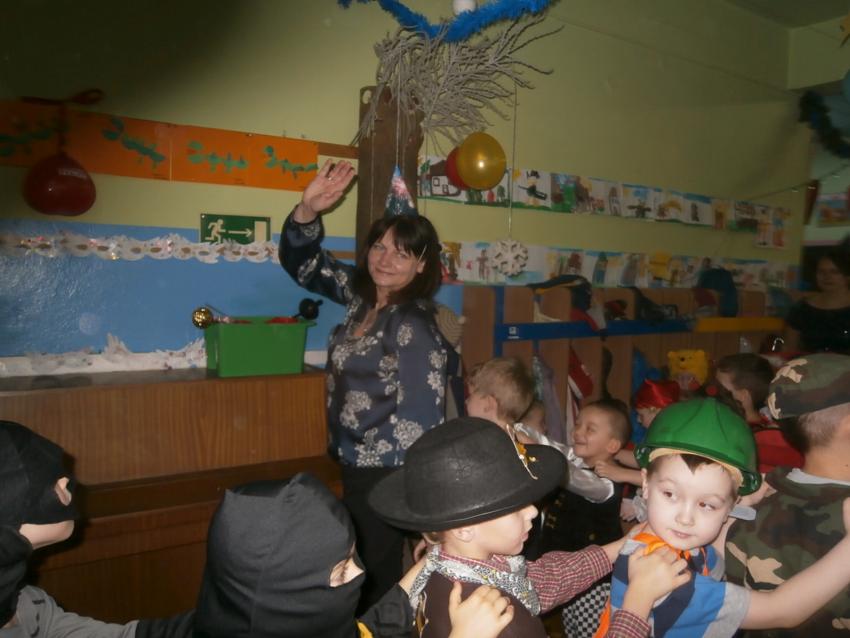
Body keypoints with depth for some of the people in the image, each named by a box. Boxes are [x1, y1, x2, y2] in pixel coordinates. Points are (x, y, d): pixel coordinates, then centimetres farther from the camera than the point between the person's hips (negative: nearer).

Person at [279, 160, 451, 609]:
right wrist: (308, 210, -9)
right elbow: (302, 263, 8)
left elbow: (420, 425, -24)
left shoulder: (414, 328, -22)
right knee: (361, 572, 24)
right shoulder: (361, 293, 0)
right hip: (357, 465, 8)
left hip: (384, 476, -8)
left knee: (371, 582, 9)